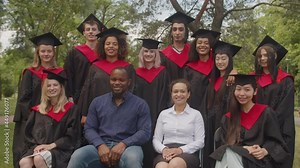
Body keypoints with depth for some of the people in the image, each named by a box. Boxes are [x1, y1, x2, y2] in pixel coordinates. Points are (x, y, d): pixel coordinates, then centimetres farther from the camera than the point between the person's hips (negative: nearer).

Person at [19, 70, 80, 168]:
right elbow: (28, 132, 15)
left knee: (39, 159, -34)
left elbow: (71, 136, -2)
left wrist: (51, 145, -11)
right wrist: (35, 145, -5)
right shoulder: (38, 110, 17)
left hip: (59, 150, -3)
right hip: (38, 148, 4)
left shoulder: (70, 109, 5)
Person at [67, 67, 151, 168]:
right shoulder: (97, 102, 15)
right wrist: (100, 145, -10)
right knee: (77, 156, -28)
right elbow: (89, 128, 10)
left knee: (132, 159, -37)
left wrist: (123, 144, -17)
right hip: (101, 146, 2)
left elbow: (145, 132, -1)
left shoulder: (140, 104, 7)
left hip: (128, 146, -1)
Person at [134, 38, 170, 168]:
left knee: (153, 146, -5)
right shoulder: (137, 73, 10)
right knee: (141, 146, -1)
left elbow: (164, 95, 0)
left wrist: (160, 115, -11)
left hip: (156, 116, -2)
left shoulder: (162, 72, 4)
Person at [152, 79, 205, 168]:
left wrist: (181, 150, -13)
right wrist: (164, 149, -8)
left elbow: (200, 141, 3)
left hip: (188, 153, -1)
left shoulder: (196, 114, 10)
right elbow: (156, 139, 15)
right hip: (166, 153, 2)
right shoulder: (163, 114, 18)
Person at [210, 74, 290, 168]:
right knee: (226, 154, -35)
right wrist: (244, 148, -14)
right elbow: (224, 143, 4)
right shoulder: (227, 118, 11)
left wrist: (264, 151, -20)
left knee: (229, 155, -34)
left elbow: (275, 141, 1)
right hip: (233, 157, 3)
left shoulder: (265, 113, 3)